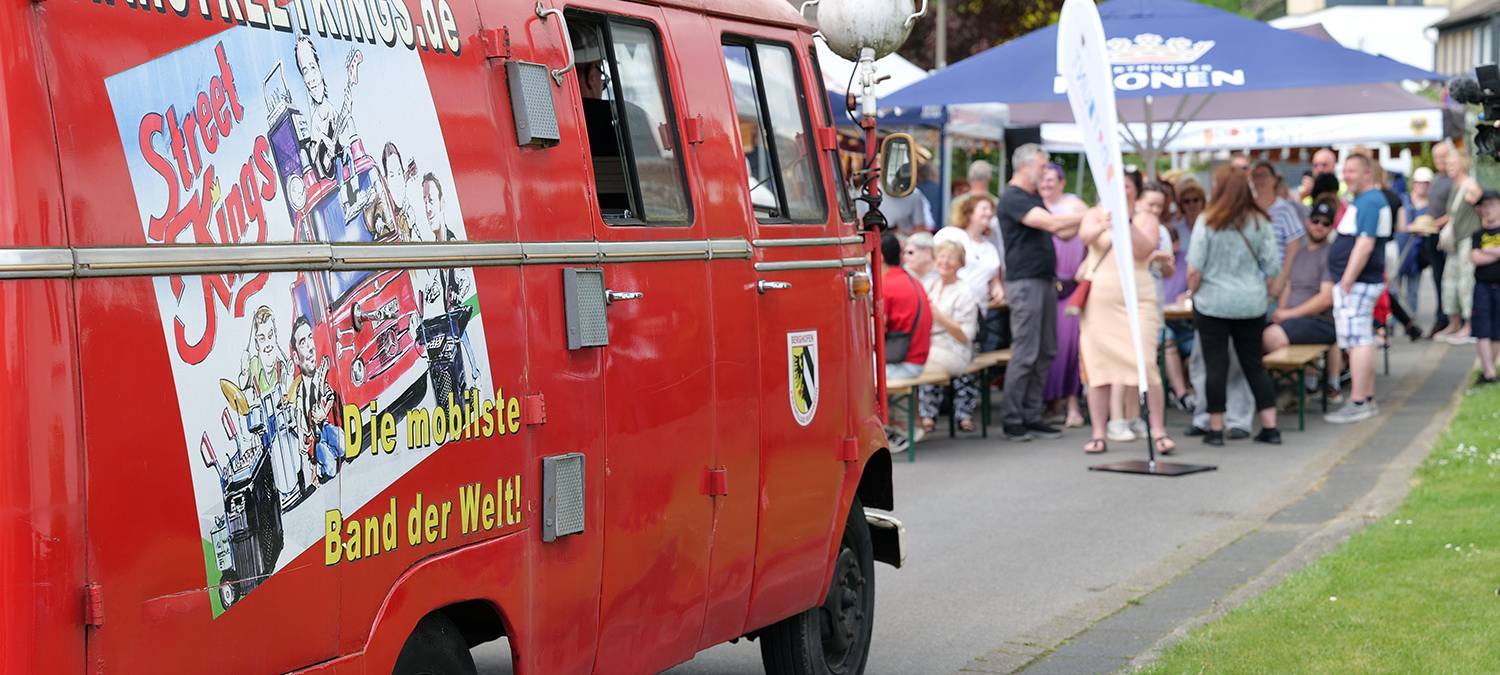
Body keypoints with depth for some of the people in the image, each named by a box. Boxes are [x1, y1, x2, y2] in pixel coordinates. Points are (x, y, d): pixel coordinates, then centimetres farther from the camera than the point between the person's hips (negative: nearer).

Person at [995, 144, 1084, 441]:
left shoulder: (1034, 198, 20)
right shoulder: (1013, 198, -11)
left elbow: (1062, 232, 19)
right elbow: (1051, 223, -21)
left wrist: (1085, 222, 4)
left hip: (1044, 280, 9)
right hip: (1025, 281, -9)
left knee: (1045, 352, 8)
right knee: (1025, 352, -9)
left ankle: (1031, 416, 12)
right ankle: (1012, 419, -3)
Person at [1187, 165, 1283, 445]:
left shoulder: (1207, 222, -11)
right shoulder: (1259, 222, -2)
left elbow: (1194, 269, -11)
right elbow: (1273, 267, 0)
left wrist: (1193, 292, 6)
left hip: (1213, 303, -3)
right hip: (1252, 303, 3)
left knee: (1216, 366, 4)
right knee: (1254, 363, 12)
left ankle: (1215, 428, 7)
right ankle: (1270, 426, 12)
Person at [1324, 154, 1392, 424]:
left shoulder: (1369, 202, -15)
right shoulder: (1367, 200, 18)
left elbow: (1365, 244, -23)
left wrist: (1346, 281, -22)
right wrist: (1345, 280, 20)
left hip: (1356, 283, -11)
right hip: (1362, 281, 11)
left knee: (1357, 341, -10)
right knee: (1363, 340, 14)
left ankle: (1357, 403, -10)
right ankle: (1367, 399, 20)